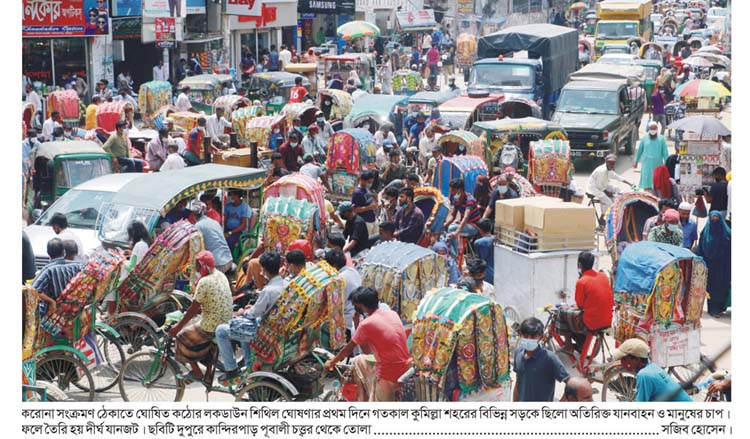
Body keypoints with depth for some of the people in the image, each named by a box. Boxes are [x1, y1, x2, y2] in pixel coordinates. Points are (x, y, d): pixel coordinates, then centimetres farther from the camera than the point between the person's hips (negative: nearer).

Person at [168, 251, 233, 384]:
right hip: (226, 323, 8)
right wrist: (197, 310, 25)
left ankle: (196, 372, 18)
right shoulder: (221, 276, 5)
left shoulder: (204, 282, -19)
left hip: (212, 328, -8)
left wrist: (178, 327, -9)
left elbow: (194, 308, -16)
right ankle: (209, 374, 32)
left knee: (182, 337, 11)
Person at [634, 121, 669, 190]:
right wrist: (636, 162, 20)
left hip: (657, 165, 0)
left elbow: (665, 153, 2)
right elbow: (639, 151, 15)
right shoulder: (644, 139, 5)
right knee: (647, 186, -5)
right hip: (646, 165, 0)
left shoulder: (661, 139, 2)